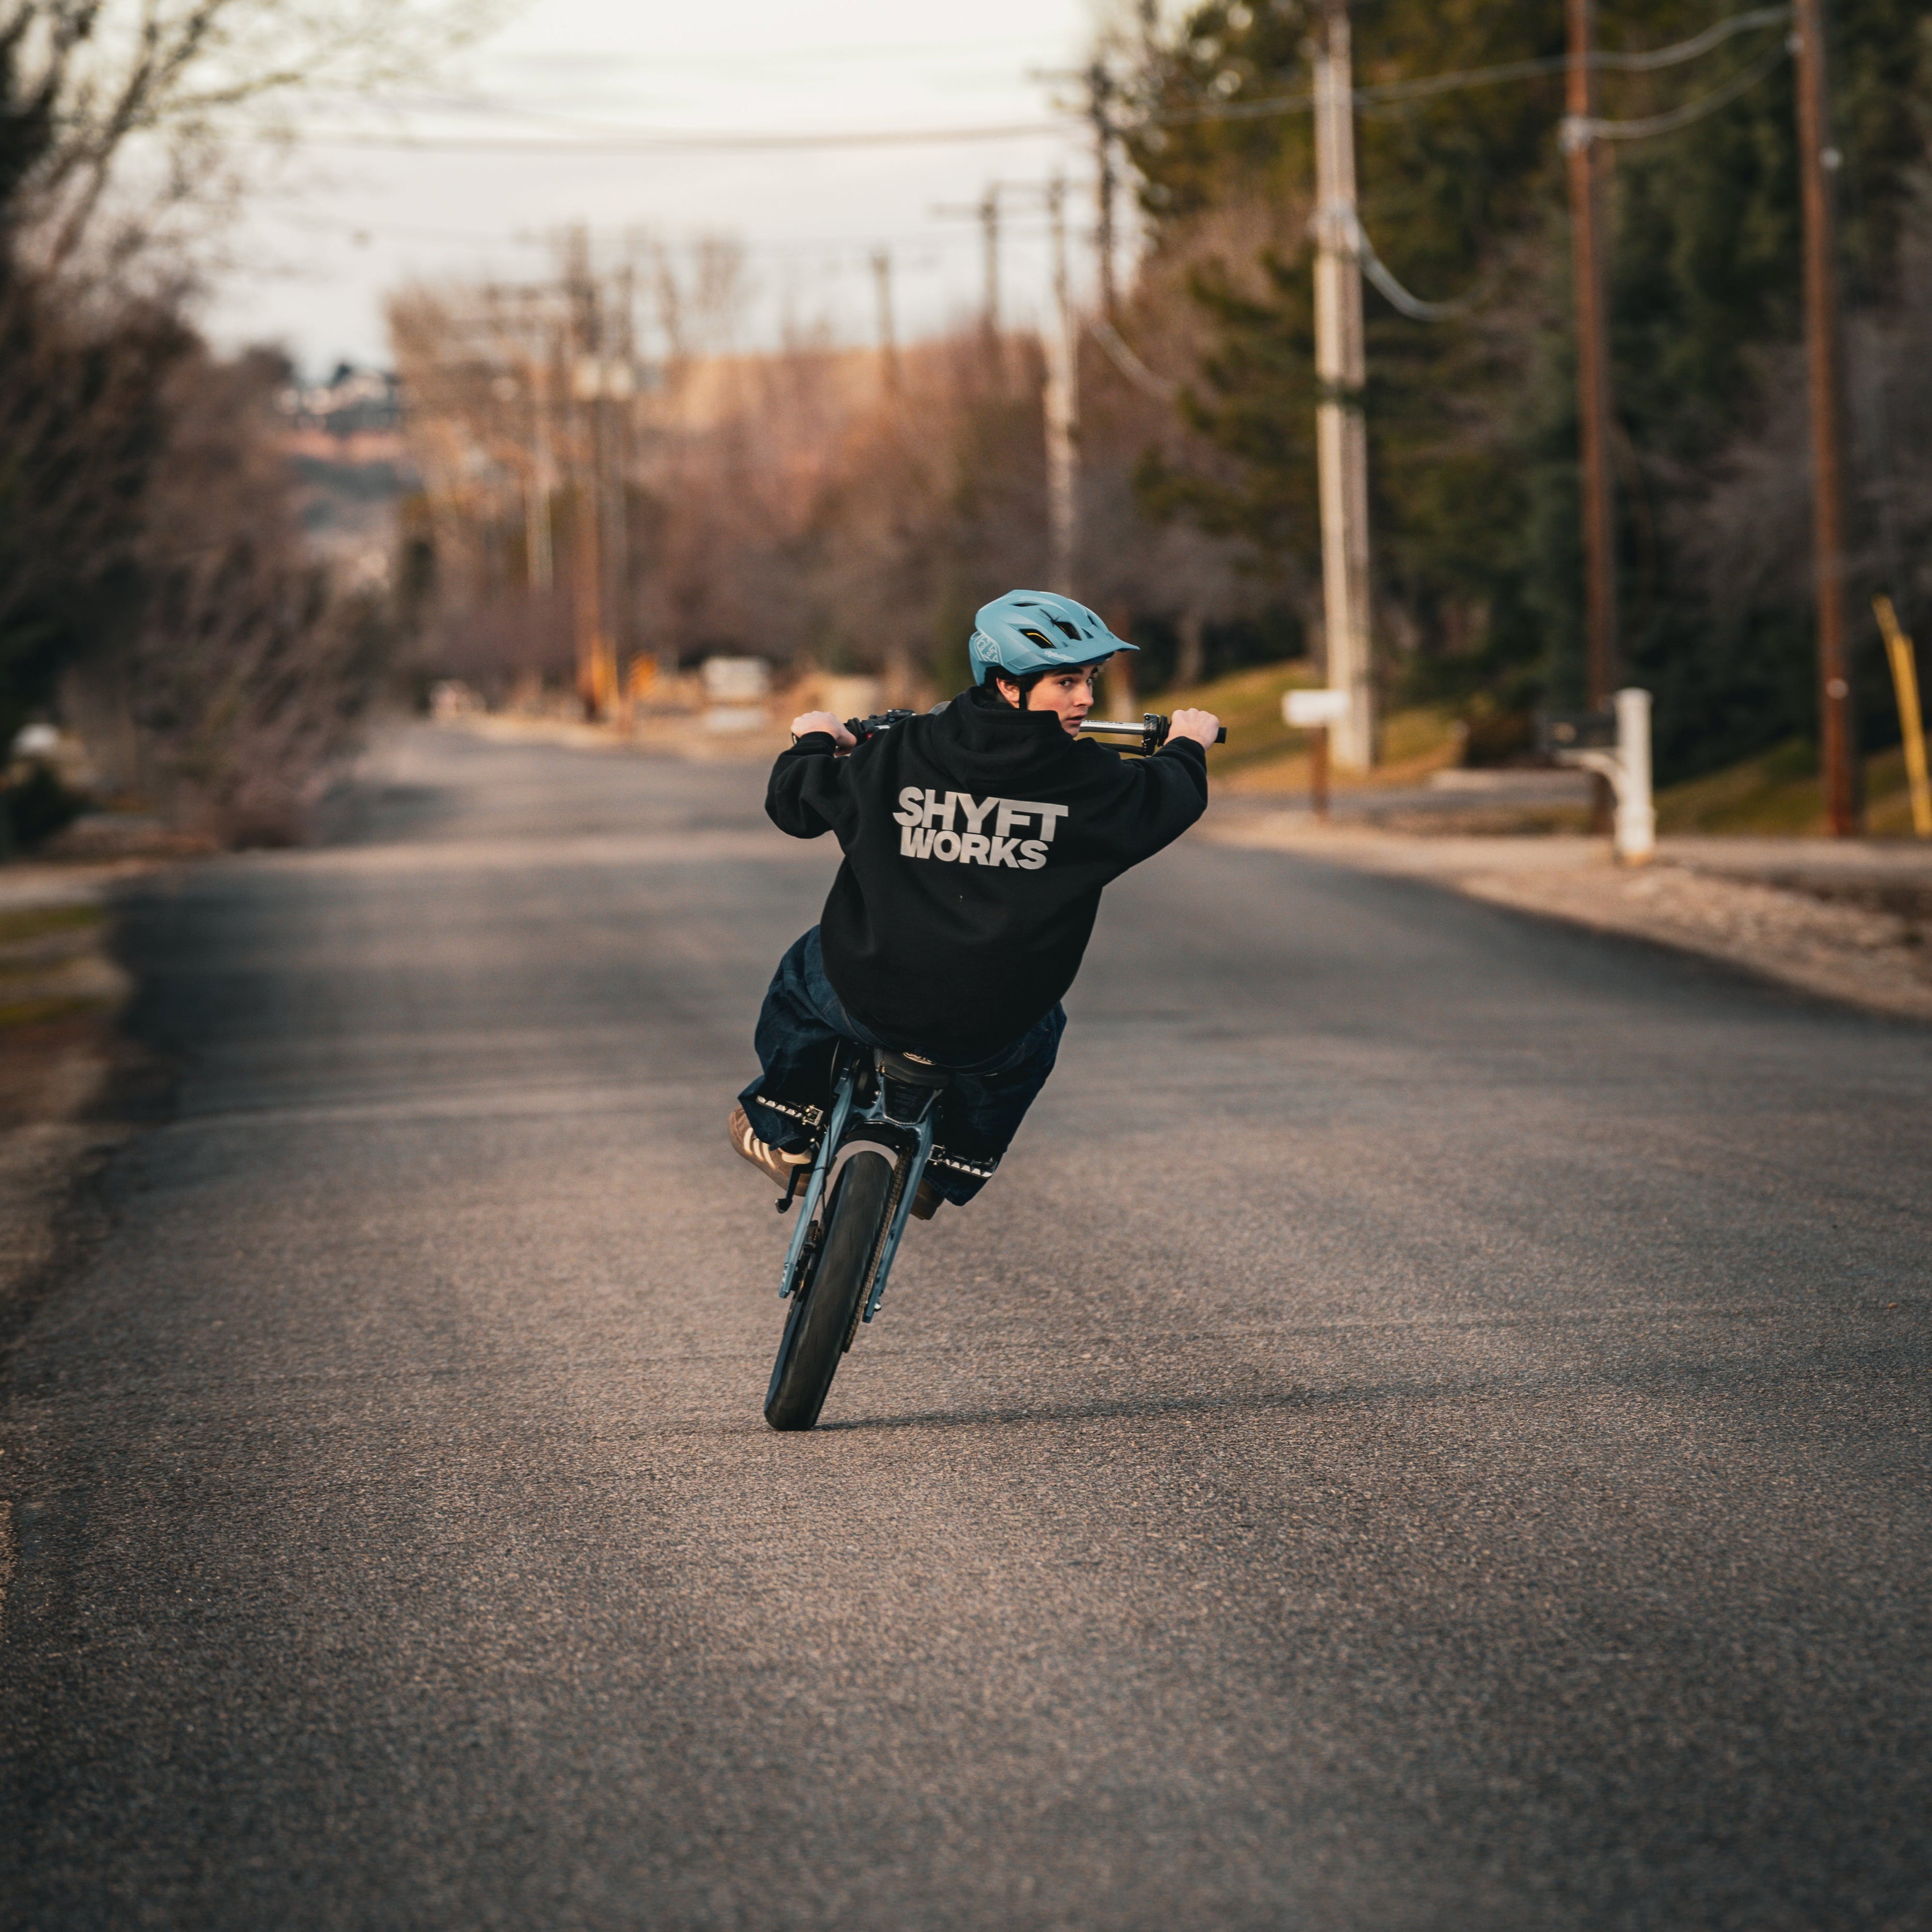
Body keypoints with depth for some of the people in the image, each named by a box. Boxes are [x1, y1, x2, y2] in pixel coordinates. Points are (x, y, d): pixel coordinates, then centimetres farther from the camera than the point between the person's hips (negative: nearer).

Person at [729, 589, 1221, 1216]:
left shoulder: (897, 756, -9)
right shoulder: (1089, 781, -12)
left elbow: (794, 802, 6)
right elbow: (1171, 800, 9)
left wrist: (813, 743, 29)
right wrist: (1186, 746, 33)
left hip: (870, 1005, 0)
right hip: (985, 1035, 0)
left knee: (807, 970, 35)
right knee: (1037, 1029, 36)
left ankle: (780, 1133, 46)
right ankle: (945, 1176, 39)